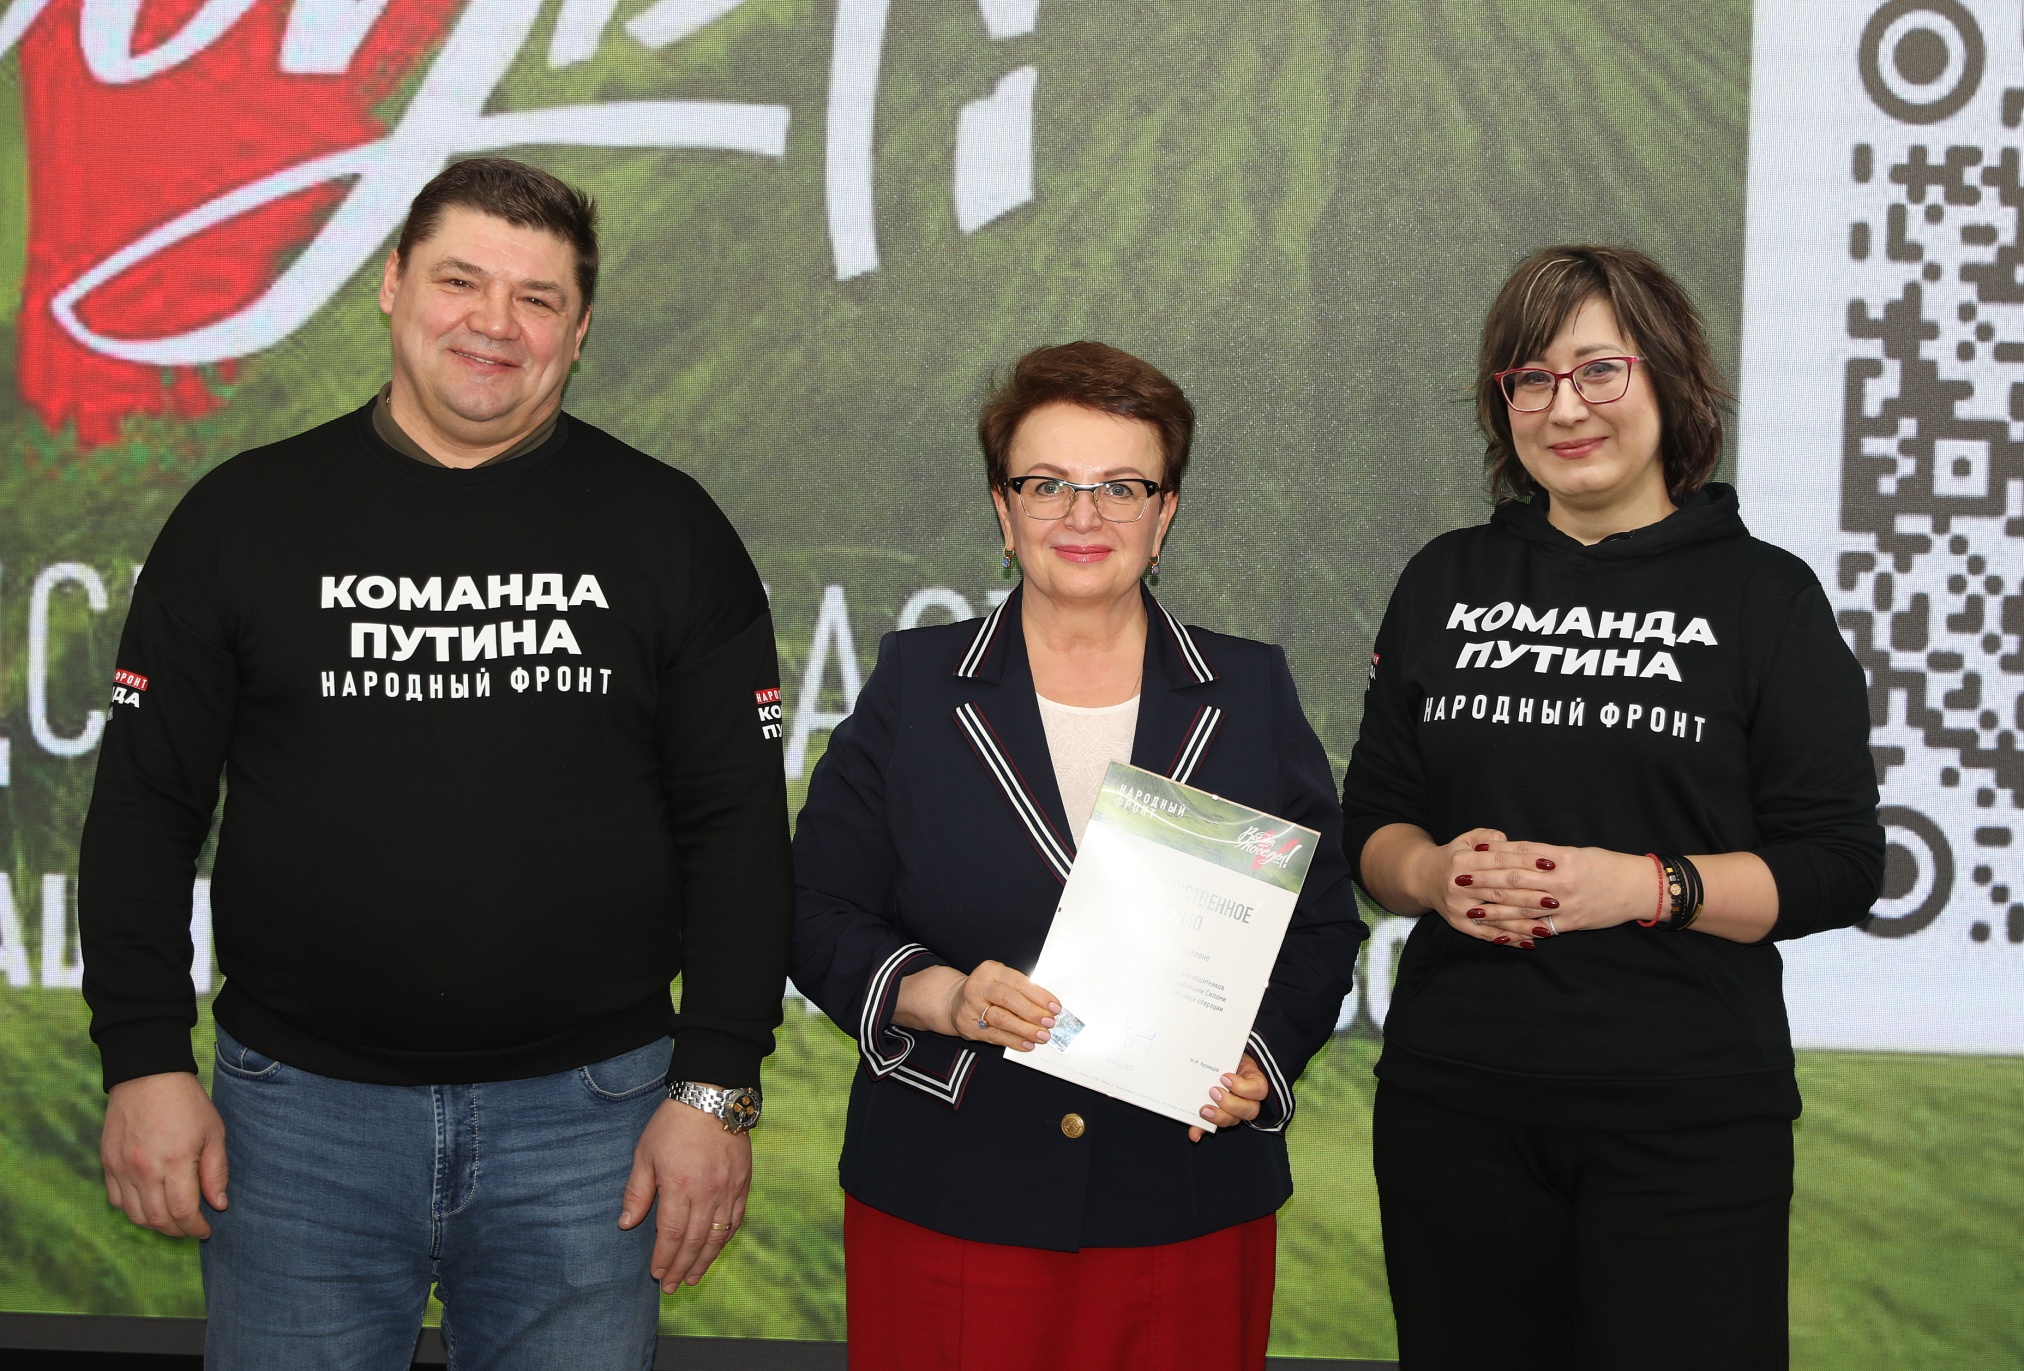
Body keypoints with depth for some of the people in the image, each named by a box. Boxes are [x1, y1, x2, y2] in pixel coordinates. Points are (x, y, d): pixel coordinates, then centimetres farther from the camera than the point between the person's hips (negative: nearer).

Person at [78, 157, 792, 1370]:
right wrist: (146, 1062, -1)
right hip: (300, 1109, 1)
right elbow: (147, 806, 6)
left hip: (590, 1108, 0)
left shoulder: (669, 530, 2)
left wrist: (717, 1088, -4)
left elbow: (738, 826, 1)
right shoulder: (245, 515, 4)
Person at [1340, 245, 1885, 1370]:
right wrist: (1431, 872, -10)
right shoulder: (1447, 581, 10)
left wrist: (1647, 885, -18)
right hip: (1454, 1102, 3)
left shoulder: (1764, 593, 0)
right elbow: (1372, 820, 12)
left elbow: (1840, 866, -4)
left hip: (1690, 1119, -3)